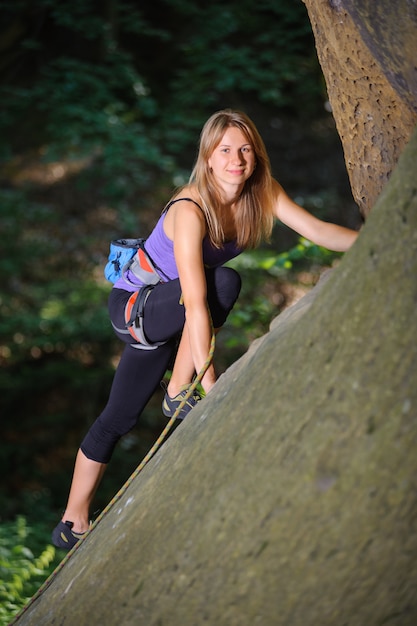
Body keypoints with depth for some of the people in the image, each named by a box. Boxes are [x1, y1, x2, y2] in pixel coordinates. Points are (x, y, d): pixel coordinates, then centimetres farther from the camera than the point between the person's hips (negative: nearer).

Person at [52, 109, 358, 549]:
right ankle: (179, 393, -17)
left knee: (120, 416, 8)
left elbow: (318, 231, -8)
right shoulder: (190, 210, -33)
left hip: (166, 315, 7)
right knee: (224, 282, -30)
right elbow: (196, 305, -38)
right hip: (132, 305, -7)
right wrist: (209, 384, -40)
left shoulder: (262, 192, -11)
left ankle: (73, 524, 16)